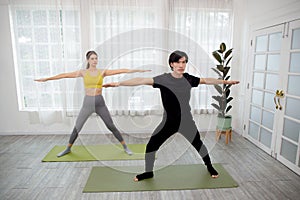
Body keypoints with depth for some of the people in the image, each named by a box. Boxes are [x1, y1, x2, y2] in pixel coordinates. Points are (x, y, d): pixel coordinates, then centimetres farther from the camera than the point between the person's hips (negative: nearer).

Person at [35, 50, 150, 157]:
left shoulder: (102, 72, 0)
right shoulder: (83, 72, 2)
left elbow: (121, 71, -7)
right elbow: (64, 75, 4)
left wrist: (137, 70, -12)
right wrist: (47, 78, 6)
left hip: (100, 103, -1)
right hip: (87, 103, 1)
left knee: (112, 127, 1)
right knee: (77, 128, 9)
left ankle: (125, 147, 16)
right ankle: (68, 149, 34)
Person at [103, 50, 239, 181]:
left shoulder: (188, 79, -5)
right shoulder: (164, 79, -15)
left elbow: (207, 80, 12)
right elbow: (142, 80, -25)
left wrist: (225, 81, 22)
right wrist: (118, 83, -33)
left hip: (187, 122, 2)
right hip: (169, 122, -2)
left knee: (198, 145, 17)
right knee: (151, 146, -2)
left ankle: (209, 167, 49)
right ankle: (148, 172, 27)